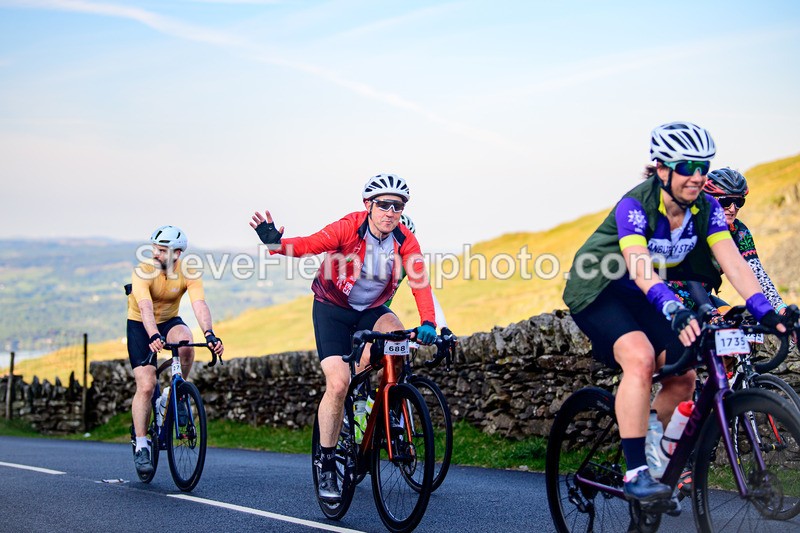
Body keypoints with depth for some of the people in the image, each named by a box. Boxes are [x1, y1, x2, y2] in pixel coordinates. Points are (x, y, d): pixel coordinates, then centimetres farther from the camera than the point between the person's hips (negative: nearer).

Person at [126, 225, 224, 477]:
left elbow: (199, 305, -32)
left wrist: (209, 334, -49)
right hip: (140, 325, -2)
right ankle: (141, 447, -4)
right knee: (146, 385, -15)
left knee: (186, 343, -34)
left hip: (169, 321, 2)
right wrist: (153, 336, -57)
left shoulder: (189, 274, -18)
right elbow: (145, 308, -40)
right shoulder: (143, 272, -26)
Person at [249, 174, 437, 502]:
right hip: (332, 308, -3)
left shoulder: (405, 240, -13)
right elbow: (309, 244, -37)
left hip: (371, 309, 3)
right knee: (338, 383, -18)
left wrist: (428, 323, -41)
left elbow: (420, 281, -24)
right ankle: (326, 463, -2)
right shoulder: (349, 228, -23)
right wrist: (275, 242, -58)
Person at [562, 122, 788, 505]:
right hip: (600, 292, -6)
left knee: (683, 380, -4)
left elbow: (733, 262, -19)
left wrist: (765, 311, -33)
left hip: (645, 300, 6)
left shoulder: (706, 209, -11)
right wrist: (675, 310, -57)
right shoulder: (634, 206, -27)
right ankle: (634, 473, -28)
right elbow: (640, 269, -42)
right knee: (640, 357, -31)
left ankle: (651, 459, 18)